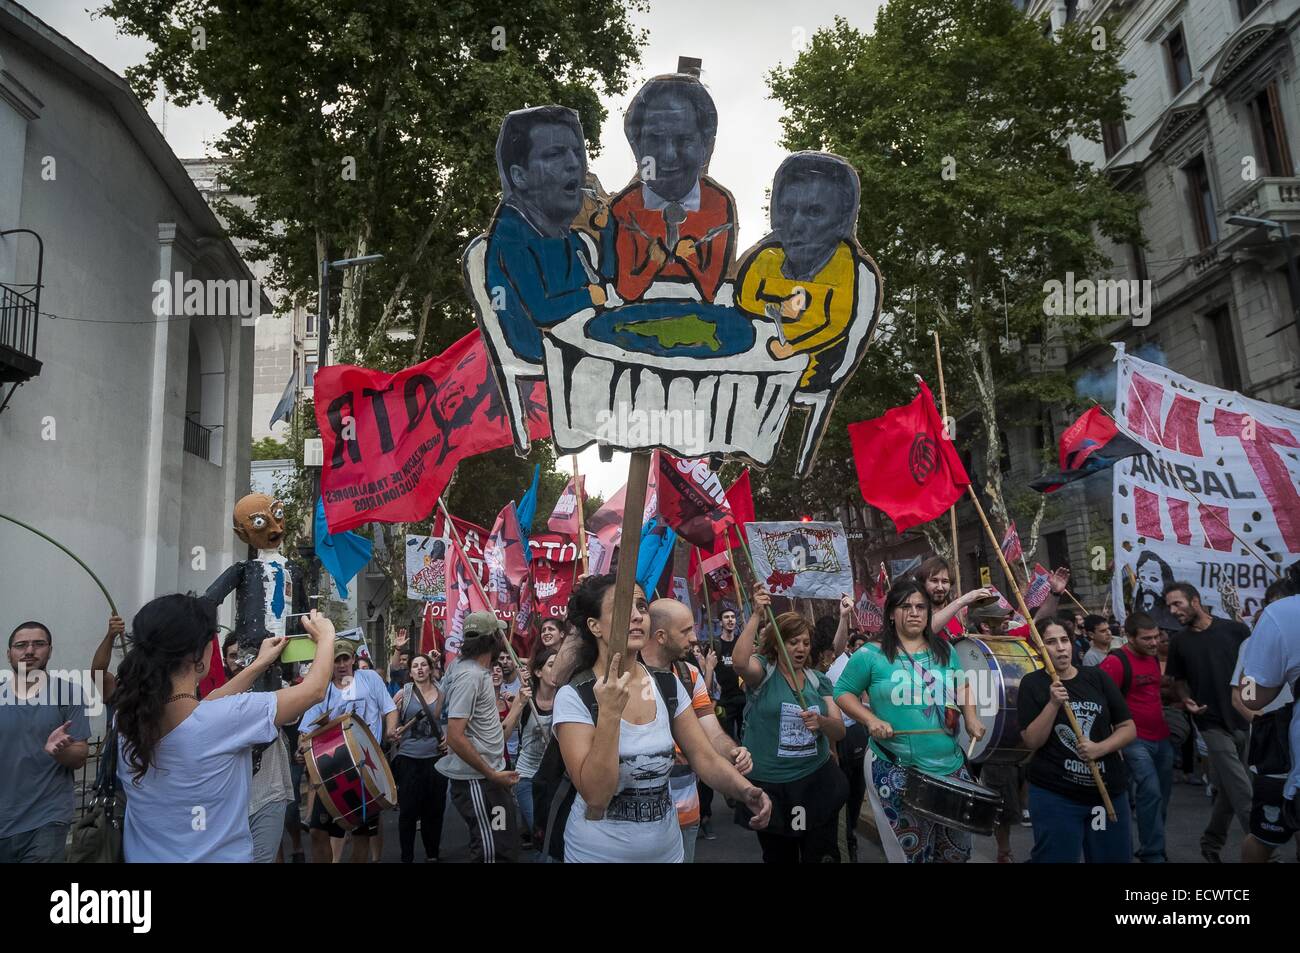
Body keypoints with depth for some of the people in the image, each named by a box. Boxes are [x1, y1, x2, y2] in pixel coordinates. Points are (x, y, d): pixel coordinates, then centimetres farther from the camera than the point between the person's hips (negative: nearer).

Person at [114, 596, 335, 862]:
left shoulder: (130, 715, -9)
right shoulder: (223, 720, -26)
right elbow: (314, 690, -15)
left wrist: (260, 664, 15)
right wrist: (326, 637, 1)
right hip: (217, 856, -5)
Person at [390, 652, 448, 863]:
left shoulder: (443, 692, 2)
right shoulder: (403, 694, -1)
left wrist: (450, 737, -4)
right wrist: (393, 735, -16)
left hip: (437, 757, 1)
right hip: (409, 758, -1)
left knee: (435, 809, 9)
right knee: (408, 810, 1)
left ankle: (432, 855, 25)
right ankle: (406, 857, 15)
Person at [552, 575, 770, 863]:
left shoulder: (668, 686, -2)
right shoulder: (573, 697, -16)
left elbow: (706, 758, -3)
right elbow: (596, 795, -22)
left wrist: (745, 790, -22)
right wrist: (609, 713, -31)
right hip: (599, 852, -5)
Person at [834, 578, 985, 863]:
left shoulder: (945, 651, 7)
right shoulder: (872, 655, -8)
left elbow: (962, 688, 21)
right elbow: (842, 692, -2)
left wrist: (971, 718, 4)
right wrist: (871, 720, -16)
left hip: (951, 766, 5)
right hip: (896, 771, -5)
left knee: (958, 849, 17)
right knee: (911, 850, 4)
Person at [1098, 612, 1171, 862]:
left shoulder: (1154, 658, 9)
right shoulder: (1115, 661, -17)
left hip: (1162, 738, 8)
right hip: (1136, 740, -8)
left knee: (1162, 795, 14)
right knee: (1151, 792, -14)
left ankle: (1150, 847, 29)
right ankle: (1153, 854, -1)